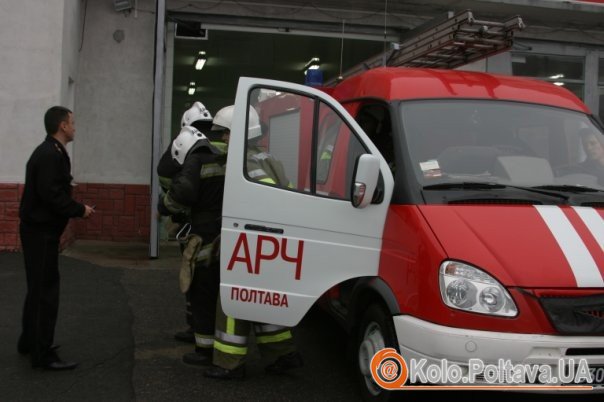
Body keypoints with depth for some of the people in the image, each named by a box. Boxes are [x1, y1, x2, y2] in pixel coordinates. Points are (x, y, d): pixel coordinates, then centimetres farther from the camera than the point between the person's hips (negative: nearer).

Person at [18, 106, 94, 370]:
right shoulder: (50, 155, -18)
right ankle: (43, 355, 1)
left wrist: (75, 209, 6)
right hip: (41, 231, -11)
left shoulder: (50, 152, 14)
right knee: (45, 291, -5)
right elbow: (51, 196, -26)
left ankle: (29, 343, 32)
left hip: (40, 229, 11)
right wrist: (80, 210, -16)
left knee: (38, 289, 19)